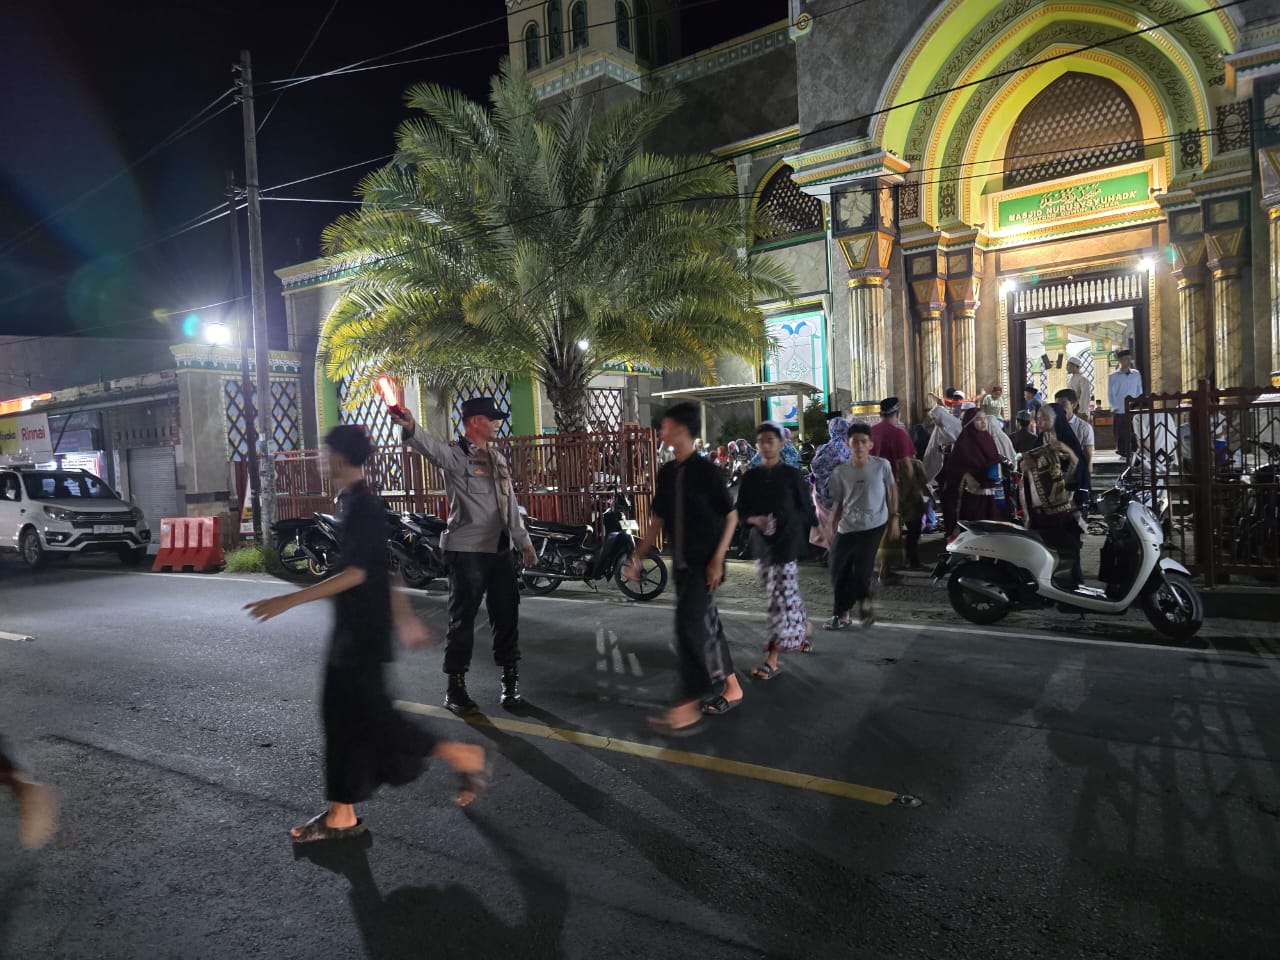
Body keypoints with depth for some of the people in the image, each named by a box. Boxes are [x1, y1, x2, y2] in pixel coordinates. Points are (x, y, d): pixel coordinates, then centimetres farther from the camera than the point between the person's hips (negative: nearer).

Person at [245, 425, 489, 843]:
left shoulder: (366, 508, -18)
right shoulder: (350, 503, 12)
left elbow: (355, 573, -24)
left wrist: (289, 600, -26)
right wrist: (405, 617, 23)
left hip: (366, 630, -9)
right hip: (349, 627, 9)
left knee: (369, 712, -2)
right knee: (339, 713, 11)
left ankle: (465, 757, 11)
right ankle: (341, 815, 21)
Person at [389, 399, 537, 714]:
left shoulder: (498, 459, 16)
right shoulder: (455, 456, -8)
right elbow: (431, 446, -31)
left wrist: (523, 541, 24)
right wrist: (410, 428, -52)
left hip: (500, 550, 7)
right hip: (467, 551, -6)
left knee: (506, 615, 12)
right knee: (463, 619, 1)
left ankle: (510, 678, 26)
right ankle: (455, 686, 13)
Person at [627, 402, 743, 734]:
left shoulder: (705, 470, -13)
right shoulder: (667, 473, 8)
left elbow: (731, 515, -8)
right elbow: (658, 520, 14)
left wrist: (717, 560, -14)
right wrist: (638, 556, 9)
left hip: (704, 563, -7)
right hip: (682, 562, 7)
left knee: (690, 626, -12)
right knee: (706, 624, 14)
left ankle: (686, 709, -9)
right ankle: (731, 688, 28)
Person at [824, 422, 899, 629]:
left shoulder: (882, 465, -4)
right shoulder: (840, 472, 0)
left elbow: (892, 490, 10)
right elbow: (839, 504, 8)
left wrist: (894, 517, 7)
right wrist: (830, 530, 6)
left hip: (873, 526, -2)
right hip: (846, 528, 3)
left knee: (862, 569, -9)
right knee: (839, 571, 3)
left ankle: (863, 600, 20)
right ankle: (842, 613, 19)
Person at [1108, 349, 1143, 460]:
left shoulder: (1136, 374, 9)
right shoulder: (1113, 377, 1)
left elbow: (1139, 392, 12)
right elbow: (1110, 395, 1)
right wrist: (1114, 407, -10)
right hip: (1119, 412, -2)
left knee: (1133, 436, 3)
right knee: (1121, 436, 1)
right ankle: (1123, 455, 9)